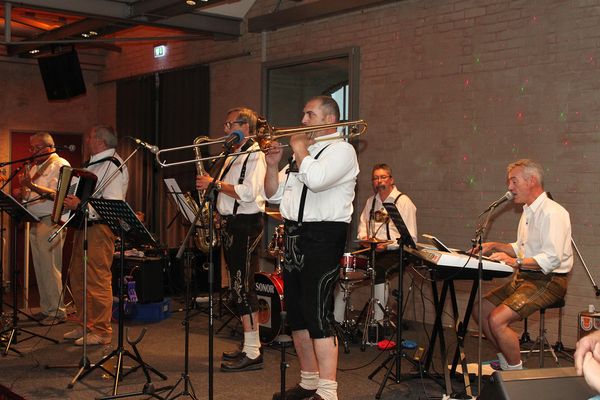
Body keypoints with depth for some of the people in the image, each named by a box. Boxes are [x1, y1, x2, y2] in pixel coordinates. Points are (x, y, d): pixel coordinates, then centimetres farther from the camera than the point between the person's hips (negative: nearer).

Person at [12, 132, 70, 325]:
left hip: (51, 221, -9)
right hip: (35, 221, 9)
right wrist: (20, 192, 5)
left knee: (50, 268, -8)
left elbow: (58, 194, -19)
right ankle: (46, 309, 18)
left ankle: (57, 311, -1)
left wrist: (33, 186, -28)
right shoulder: (35, 166, 20)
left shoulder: (60, 165, -8)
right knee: (40, 267, 10)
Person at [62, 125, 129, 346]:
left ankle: (101, 332, 0)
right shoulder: (91, 164, 19)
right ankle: (85, 325, 24)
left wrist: (82, 205, -30)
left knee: (98, 280, -7)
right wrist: (66, 200, 15)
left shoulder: (113, 166, -13)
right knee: (78, 278, 14)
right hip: (83, 226, 10)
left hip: (99, 227, -10)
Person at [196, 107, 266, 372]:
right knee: (239, 286, 12)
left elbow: (247, 193, -22)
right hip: (230, 224, 10)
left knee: (242, 286, -11)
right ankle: (249, 346, 20)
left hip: (245, 224, -10)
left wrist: (215, 183, -16)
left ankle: (252, 353, -7)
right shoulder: (233, 157, 20)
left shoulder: (255, 155, -10)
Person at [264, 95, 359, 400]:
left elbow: (316, 178, -25)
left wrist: (299, 148, -10)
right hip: (293, 236, 9)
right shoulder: (300, 154, 20)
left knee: (317, 315, -12)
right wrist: (272, 165, 3)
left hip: (323, 237, -9)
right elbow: (274, 195, 19)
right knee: (296, 315, 12)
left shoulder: (341, 149, -5)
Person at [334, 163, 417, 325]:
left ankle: (378, 322, -28)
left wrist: (387, 245, -22)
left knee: (378, 271, -35)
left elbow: (410, 238, -9)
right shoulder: (371, 201, 17)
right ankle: (336, 319, -11)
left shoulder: (403, 201, -5)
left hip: (393, 251, -6)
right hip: (370, 249, 6)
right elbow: (363, 223, 25)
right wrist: (364, 237, 1)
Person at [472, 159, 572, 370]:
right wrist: (495, 247, 11)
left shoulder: (552, 213, -17)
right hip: (525, 277, 10)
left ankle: (516, 372, -7)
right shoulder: (528, 211, 16)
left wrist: (516, 262, -33)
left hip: (548, 281, -10)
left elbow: (552, 258, -27)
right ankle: (505, 361, 18)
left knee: (497, 319, -24)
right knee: (480, 309, 6)